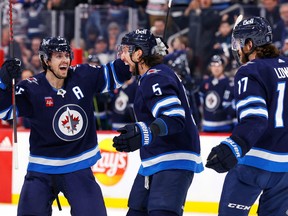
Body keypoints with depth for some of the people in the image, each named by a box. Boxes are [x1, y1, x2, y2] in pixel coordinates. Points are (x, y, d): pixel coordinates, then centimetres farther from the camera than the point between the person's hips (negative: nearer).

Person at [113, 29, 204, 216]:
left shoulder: (155, 78, -16)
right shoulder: (152, 76, 16)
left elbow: (175, 119, -29)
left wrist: (145, 133, -44)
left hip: (174, 161, -11)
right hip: (155, 160, 11)